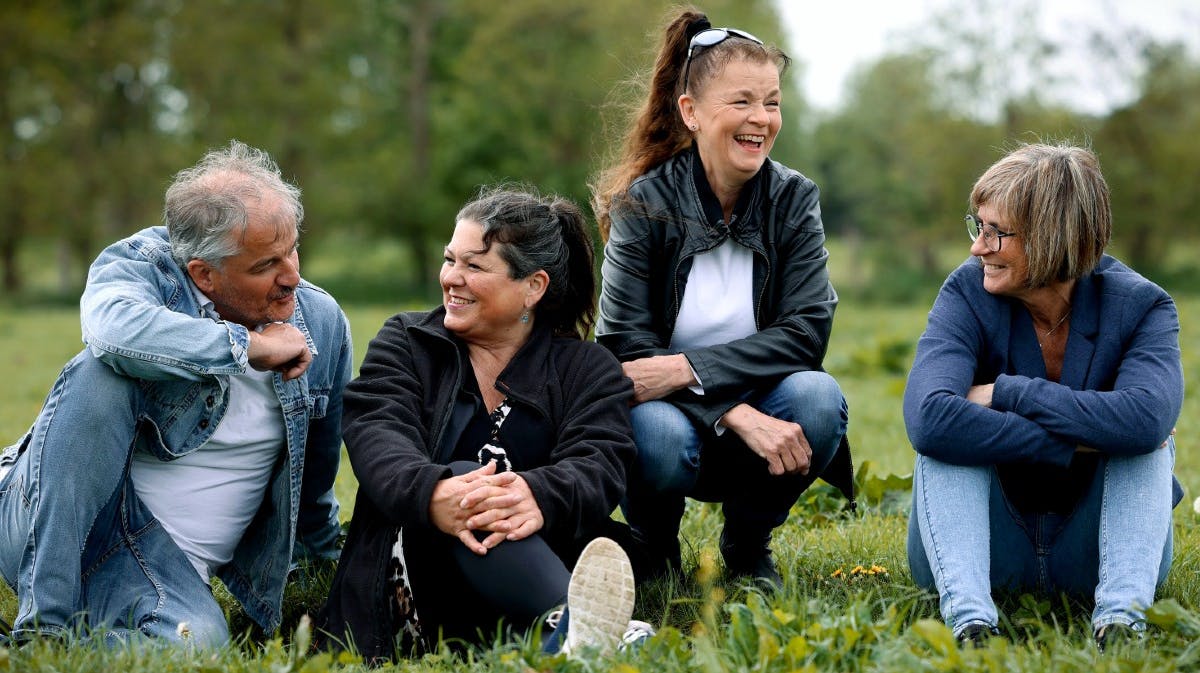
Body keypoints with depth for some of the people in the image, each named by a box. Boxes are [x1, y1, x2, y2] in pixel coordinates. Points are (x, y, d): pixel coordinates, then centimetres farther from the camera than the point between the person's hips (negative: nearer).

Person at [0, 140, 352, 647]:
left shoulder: (321, 323, 3)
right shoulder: (139, 263, -9)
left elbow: (318, 463, 20)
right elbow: (113, 327, -36)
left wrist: (322, 556, 32)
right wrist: (249, 346, -26)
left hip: (169, 566, 3)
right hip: (50, 525, -2)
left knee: (195, 641, -33)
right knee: (101, 376, -31)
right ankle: (43, 621, -28)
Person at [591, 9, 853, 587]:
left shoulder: (794, 200, -3)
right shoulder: (643, 205, -11)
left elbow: (806, 332, -13)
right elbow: (627, 348, -17)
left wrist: (688, 368, -26)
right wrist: (740, 415, -30)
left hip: (762, 413, 3)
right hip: (672, 414, -3)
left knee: (817, 397, -29)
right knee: (657, 438, -36)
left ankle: (748, 542, 2)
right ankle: (653, 544, 1)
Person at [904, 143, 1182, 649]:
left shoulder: (1140, 306, -9)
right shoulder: (968, 295, -10)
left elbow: (1146, 418, -33)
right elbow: (928, 419, -31)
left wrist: (1005, 394, -26)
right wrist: (1080, 441, -30)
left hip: (1092, 555, 0)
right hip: (989, 555, 0)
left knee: (1145, 440, -23)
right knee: (946, 431, -24)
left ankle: (1122, 610, -39)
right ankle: (966, 610, -43)